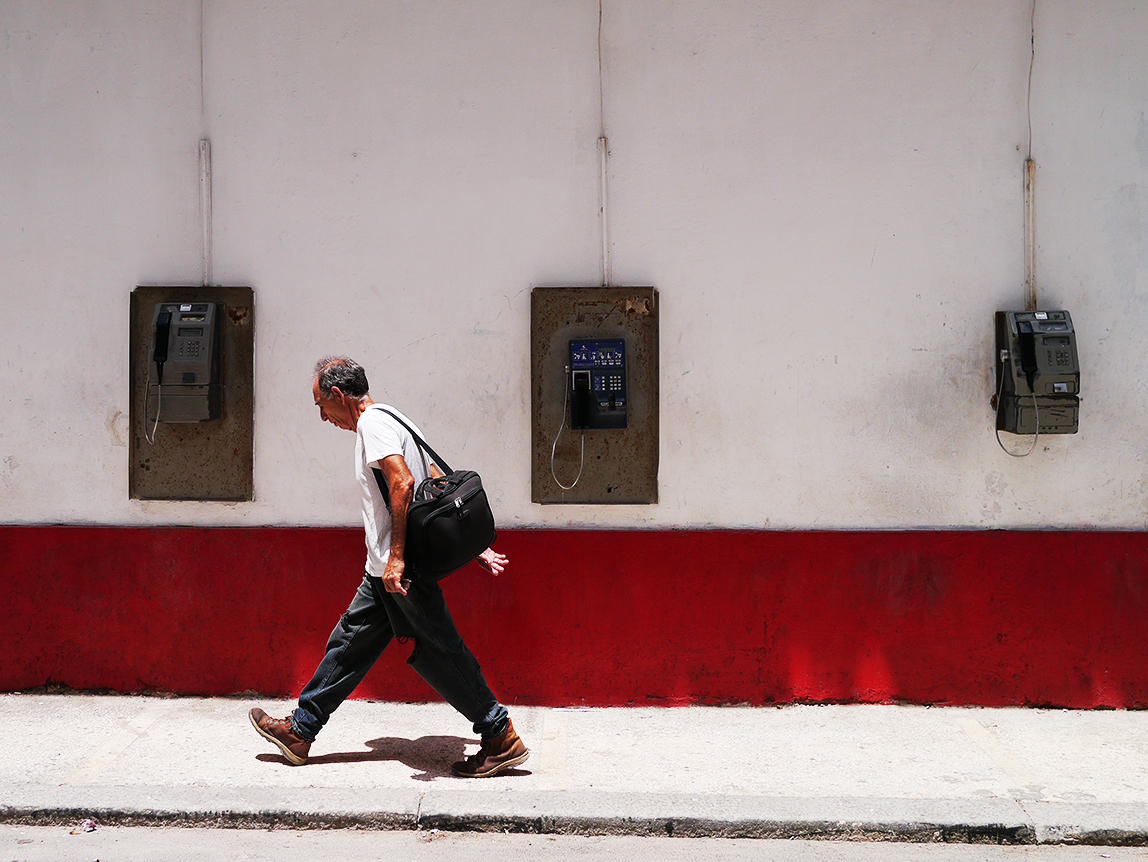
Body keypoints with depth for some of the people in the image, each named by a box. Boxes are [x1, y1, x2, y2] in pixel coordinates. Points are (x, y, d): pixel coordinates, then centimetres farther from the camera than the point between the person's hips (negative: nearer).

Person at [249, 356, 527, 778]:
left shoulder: (372, 423, -11)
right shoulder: (389, 422, 19)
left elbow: (403, 482, -26)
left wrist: (395, 557, -27)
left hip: (400, 570, -10)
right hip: (385, 572, 10)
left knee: (436, 652, -6)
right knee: (349, 643, 15)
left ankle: (501, 737, 0)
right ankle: (300, 731, 24)